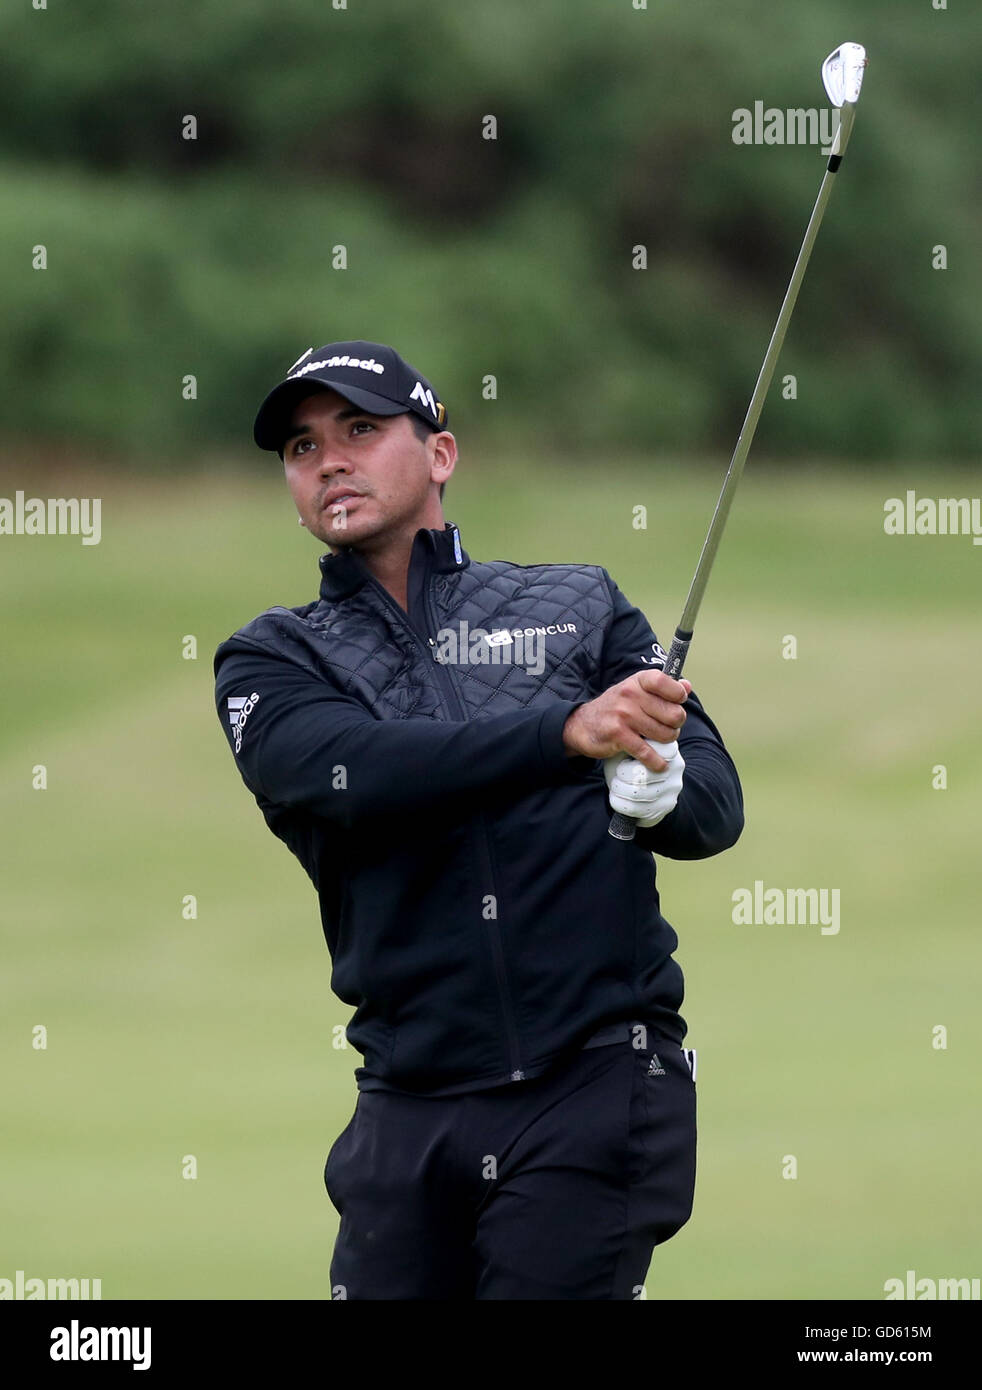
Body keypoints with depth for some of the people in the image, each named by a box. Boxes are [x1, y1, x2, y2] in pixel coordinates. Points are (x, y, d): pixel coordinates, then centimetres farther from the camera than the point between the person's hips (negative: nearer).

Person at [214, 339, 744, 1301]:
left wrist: (662, 792, -25)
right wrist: (569, 731, -26)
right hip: (410, 1108, 2)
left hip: (595, 1087, -2)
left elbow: (715, 805, 1)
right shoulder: (270, 661, 11)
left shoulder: (578, 608, 11)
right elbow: (347, 770, -12)